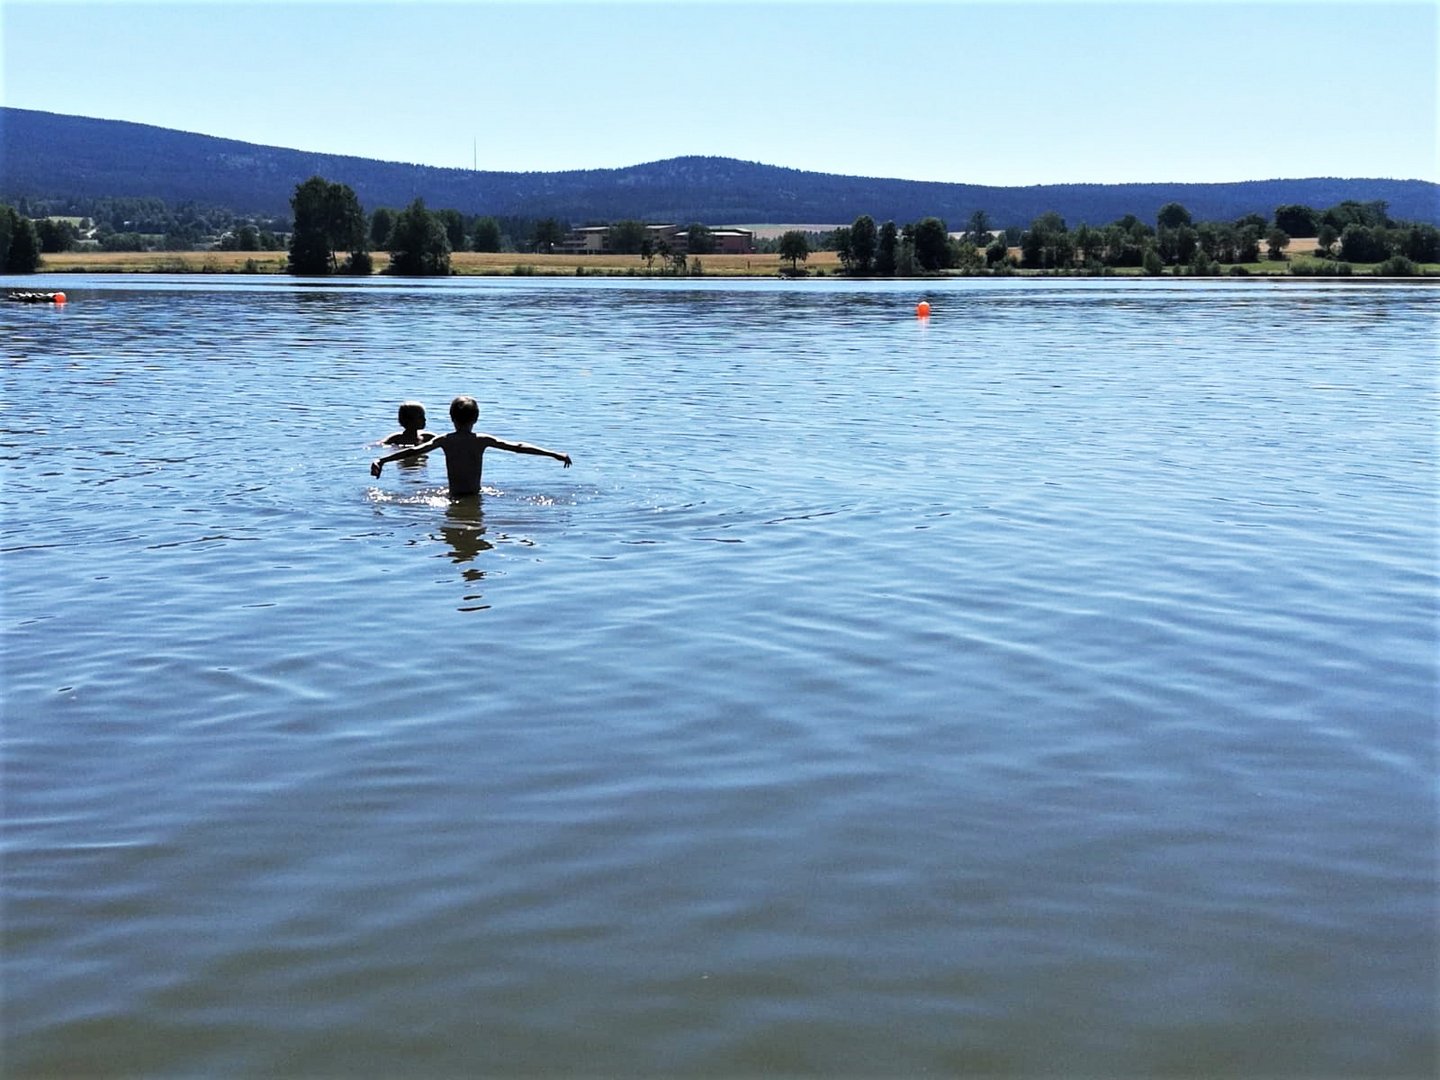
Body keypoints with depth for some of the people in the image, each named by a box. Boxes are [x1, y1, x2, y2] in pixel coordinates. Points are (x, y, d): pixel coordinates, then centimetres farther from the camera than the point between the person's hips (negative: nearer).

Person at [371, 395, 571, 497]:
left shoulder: (444, 440, 3)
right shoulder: (483, 441, 3)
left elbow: (414, 451, -2)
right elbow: (518, 447, 3)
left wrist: (381, 460, 0)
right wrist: (555, 455, 4)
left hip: (454, 498, 0)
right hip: (475, 498, 0)